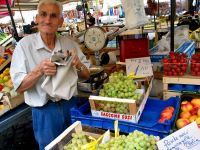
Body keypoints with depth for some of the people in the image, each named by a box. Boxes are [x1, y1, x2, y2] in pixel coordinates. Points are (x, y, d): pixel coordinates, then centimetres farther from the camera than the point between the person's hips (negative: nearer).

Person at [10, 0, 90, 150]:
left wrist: (78, 66, -18)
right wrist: (39, 71, -27)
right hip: (45, 111, -3)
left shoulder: (70, 43, -1)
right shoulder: (24, 45, -10)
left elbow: (86, 75, 4)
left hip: (71, 106, 3)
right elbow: (19, 86, -10)